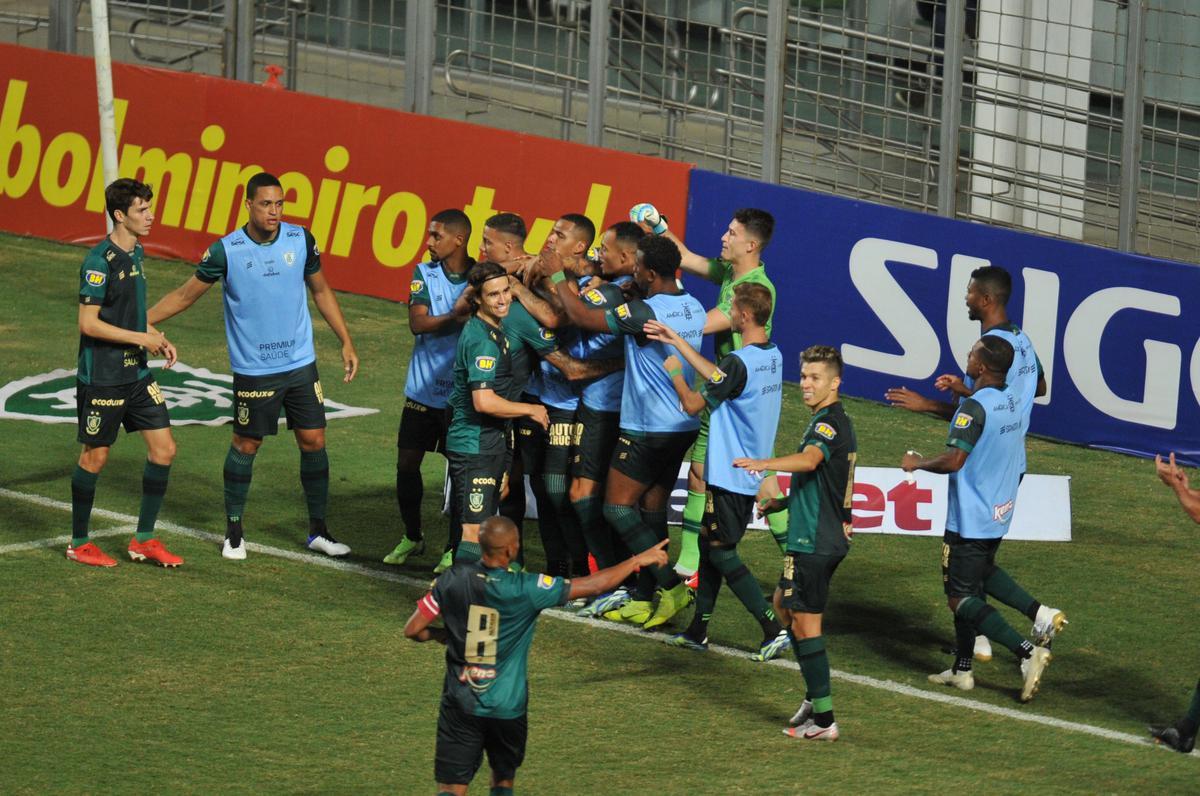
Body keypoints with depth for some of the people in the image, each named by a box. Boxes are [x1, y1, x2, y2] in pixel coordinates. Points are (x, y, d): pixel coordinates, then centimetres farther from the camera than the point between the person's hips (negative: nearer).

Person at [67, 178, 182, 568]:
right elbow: (88, 323, -20)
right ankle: (79, 543, 18)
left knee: (164, 449, 4)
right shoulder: (100, 261, -18)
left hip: (137, 373, 8)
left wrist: (159, 339, 7)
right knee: (95, 457, 3)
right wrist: (141, 339, -18)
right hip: (101, 377, -8)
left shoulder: (137, 253, 9)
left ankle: (144, 539, 14)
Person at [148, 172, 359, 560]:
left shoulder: (301, 240, -2)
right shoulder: (226, 251, -11)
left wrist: (346, 342, 11)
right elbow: (186, 294, 0)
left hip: (300, 363, 3)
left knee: (313, 441, 4)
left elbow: (321, 290, 12)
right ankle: (234, 531, 20)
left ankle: (318, 530, 15)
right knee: (245, 445, 5)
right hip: (253, 369, -3)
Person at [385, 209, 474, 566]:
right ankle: (412, 538, 25)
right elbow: (418, 323, -12)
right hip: (422, 389, 3)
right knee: (407, 463, 7)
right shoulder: (424, 274, 0)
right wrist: (457, 316, -26)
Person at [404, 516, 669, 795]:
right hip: (507, 709, -1)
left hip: (460, 706, 1)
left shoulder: (452, 579, -9)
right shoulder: (525, 589, -16)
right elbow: (594, 585, -9)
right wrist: (639, 560, 2)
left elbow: (413, 630, -3)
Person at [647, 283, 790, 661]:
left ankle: (774, 629, -8)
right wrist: (677, 343, 19)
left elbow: (692, 403, -15)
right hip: (752, 473, 9)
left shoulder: (739, 363, -23)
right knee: (709, 543, 17)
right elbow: (716, 378, 16)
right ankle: (698, 631, 23)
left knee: (721, 552, -3)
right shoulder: (773, 356, 6)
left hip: (730, 475, -9)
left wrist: (674, 373, 3)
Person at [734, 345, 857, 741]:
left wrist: (765, 464, -54)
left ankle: (823, 718, -6)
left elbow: (810, 459, -40)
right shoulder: (837, 422, 17)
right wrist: (782, 502, 25)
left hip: (814, 542, -11)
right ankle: (815, 696, 30)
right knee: (784, 604, 25)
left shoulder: (829, 423, -17)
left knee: (805, 623, -8)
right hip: (829, 536, 11)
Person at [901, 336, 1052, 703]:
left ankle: (1027, 651, -18)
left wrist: (917, 463, -9)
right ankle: (962, 669, 24)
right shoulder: (1011, 401, 6)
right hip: (999, 517, 9)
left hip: (970, 520, -9)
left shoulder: (974, 407, -21)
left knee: (961, 600, -5)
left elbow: (953, 460, -26)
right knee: (970, 592, 19)